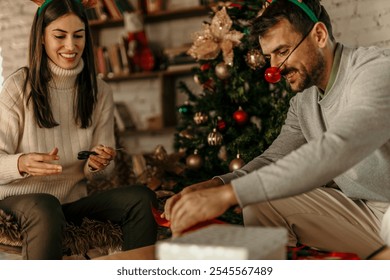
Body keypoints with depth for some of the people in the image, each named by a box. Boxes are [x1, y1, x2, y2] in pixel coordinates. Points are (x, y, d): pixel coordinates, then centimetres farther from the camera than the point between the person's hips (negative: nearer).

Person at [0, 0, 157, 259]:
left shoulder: (100, 92, 3)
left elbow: (102, 170, 8)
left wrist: (98, 165, -17)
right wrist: (21, 164, -33)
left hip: (75, 198, 4)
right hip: (21, 196, -4)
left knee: (142, 198, -18)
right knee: (45, 210, -37)